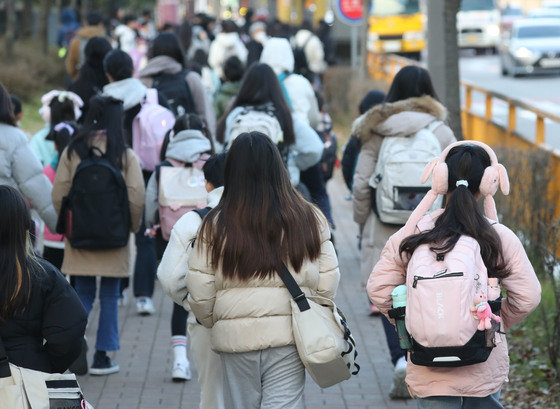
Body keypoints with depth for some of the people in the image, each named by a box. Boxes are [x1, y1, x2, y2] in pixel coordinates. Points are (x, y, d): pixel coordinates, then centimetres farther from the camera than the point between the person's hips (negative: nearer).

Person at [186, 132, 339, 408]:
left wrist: (213, 323, 17)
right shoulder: (310, 219, -1)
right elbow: (328, 283, 2)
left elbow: (199, 293, -2)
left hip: (235, 339, 0)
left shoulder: (215, 225, -4)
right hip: (289, 335, 0)